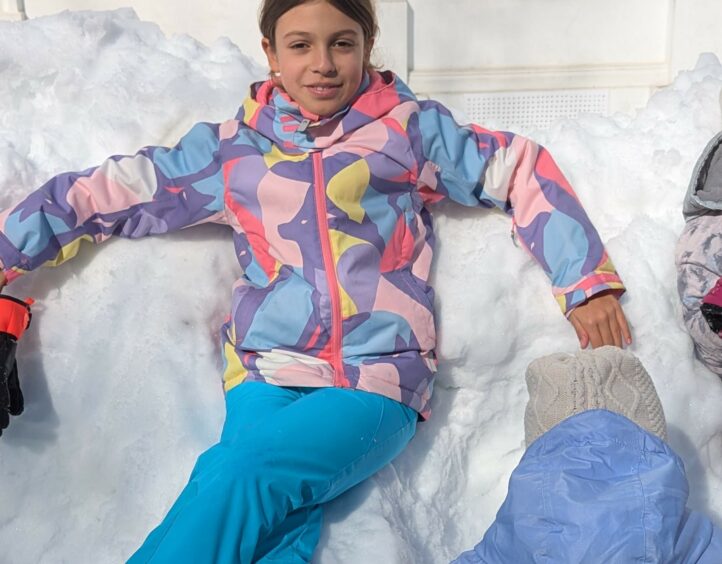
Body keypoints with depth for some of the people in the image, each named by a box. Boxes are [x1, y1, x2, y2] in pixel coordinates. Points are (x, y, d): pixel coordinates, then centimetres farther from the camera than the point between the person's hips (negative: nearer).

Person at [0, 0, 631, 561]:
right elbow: (106, 193, 15)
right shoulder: (229, 148, 13)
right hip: (267, 377, 2)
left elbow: (522, 172, 11)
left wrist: (589, 281, 5)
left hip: (379, 383, -1)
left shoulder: (410, 128, 9)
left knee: (240, 476, -26)